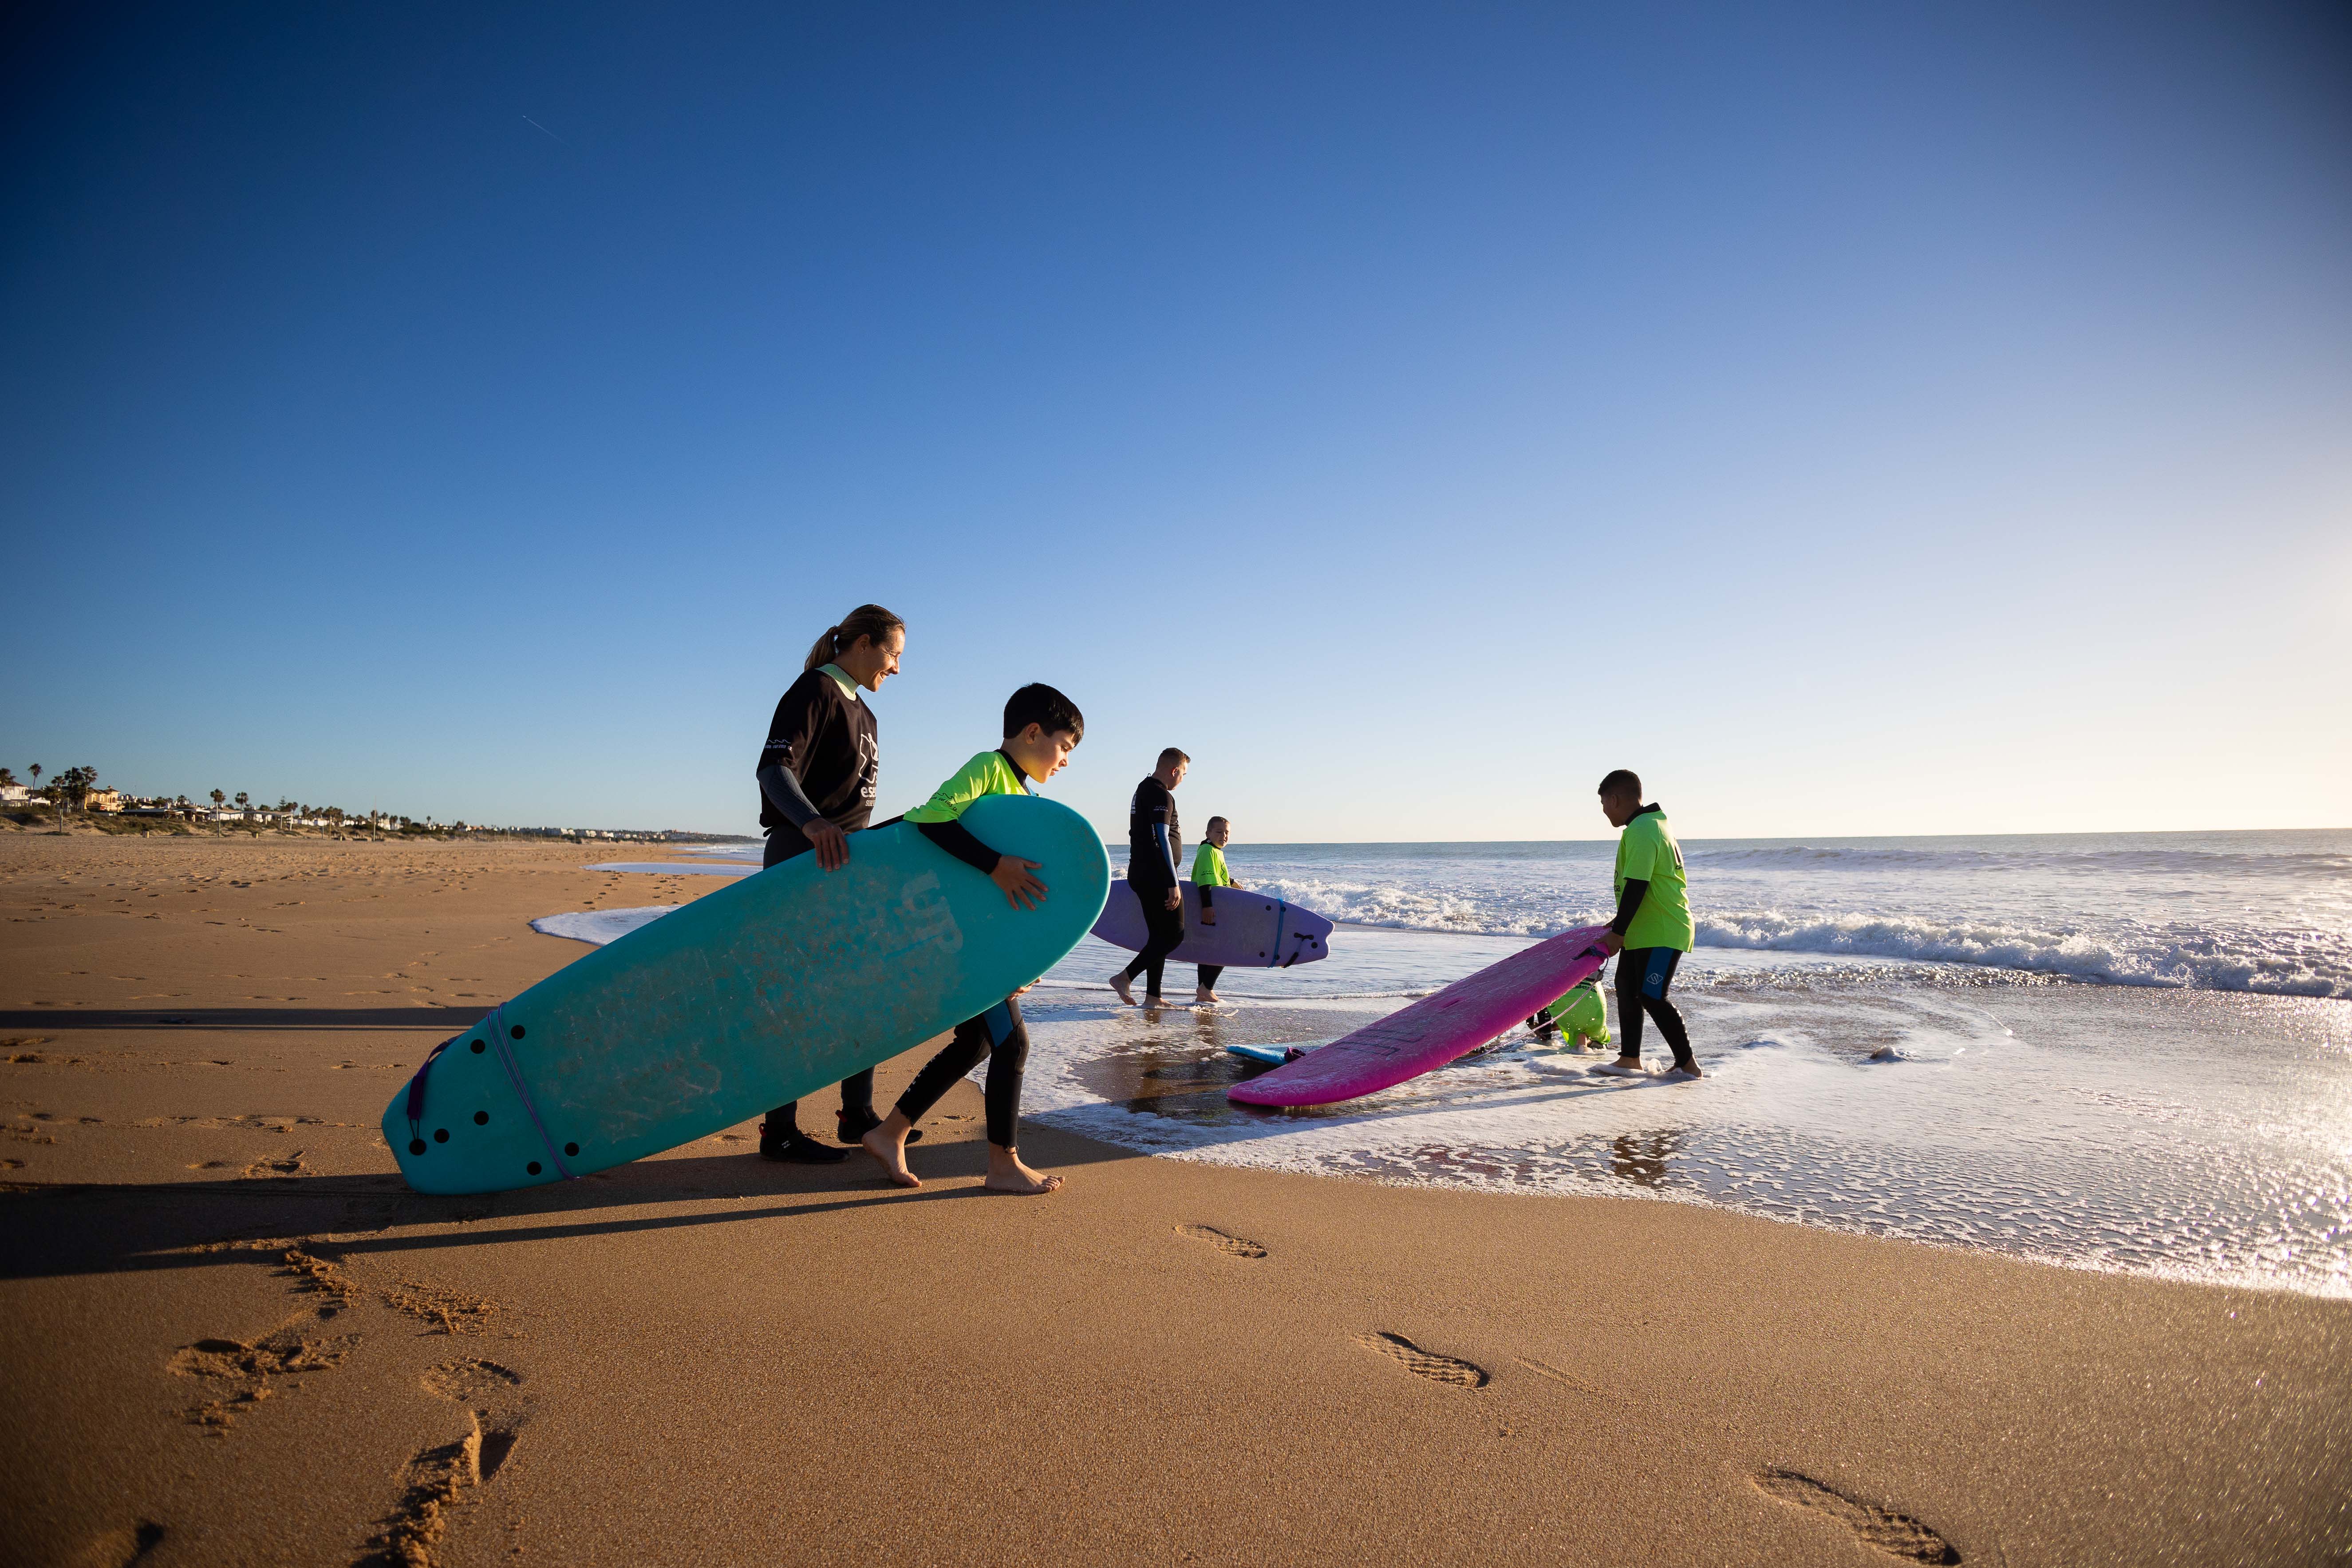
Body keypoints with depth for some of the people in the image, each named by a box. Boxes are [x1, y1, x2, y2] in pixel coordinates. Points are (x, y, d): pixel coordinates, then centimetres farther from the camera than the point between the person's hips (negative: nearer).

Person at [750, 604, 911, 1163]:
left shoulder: (863, 714, 19)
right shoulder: (813, 692, -9)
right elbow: (774, 770, -23)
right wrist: (812, 824, -40)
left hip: (843, 859, 9)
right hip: (800, 860, -9)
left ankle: (857, 1114, 21)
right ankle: (779, 1131, 3)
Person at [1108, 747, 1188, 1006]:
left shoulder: (1142, 790, 19)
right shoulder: (1161, 795, -14)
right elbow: (1162, 840, -21)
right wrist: (1174, 883, -22)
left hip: (1141, 875, 10)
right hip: (1157, 876, -10)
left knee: (1159, 934, 12)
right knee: (1174, 934, -6)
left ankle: (1153, 996, 13)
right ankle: (1125, 977, -9)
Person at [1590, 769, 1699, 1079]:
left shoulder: (1641, 831, -19)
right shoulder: (1651, 825, 15)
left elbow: (1636, 887, -23)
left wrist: (1618, 932, -18)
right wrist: (1619, 924, 21)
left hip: (1662, 932, -11)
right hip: (1643, 930, 11)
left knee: (1651, 996, -10)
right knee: (1627, 986, 13)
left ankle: (1688, 1063, 1)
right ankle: (1629, 1060, 20)